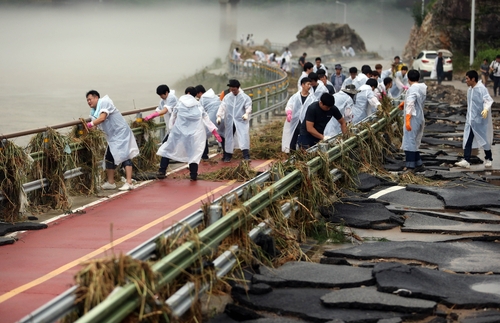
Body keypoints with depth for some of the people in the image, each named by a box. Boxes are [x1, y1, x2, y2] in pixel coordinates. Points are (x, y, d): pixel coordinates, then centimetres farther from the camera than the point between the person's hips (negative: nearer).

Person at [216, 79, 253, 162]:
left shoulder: (245, 97, -2)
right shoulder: (227, 97, 7)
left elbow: (248, 107, -11)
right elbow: (222, 107, 3)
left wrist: (246, 113, -31)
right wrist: (219, 116, -11)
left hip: (241, 121, -3)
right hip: (229, 121, 3)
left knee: (244, 137, -14)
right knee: (228, 138, 8)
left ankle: (246, 156, -15)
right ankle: (227, 156, 20)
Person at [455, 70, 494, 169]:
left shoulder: (481, 89, -16)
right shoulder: (470, 90, 8)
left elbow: (488, 100, -26)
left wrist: (486, 109, -44)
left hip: (480, 120, -7)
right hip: (470, 120, 7)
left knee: (484, 139, 8)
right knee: (467, 140, -2)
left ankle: (488, 159, 25)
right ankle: (466, 161, -5)